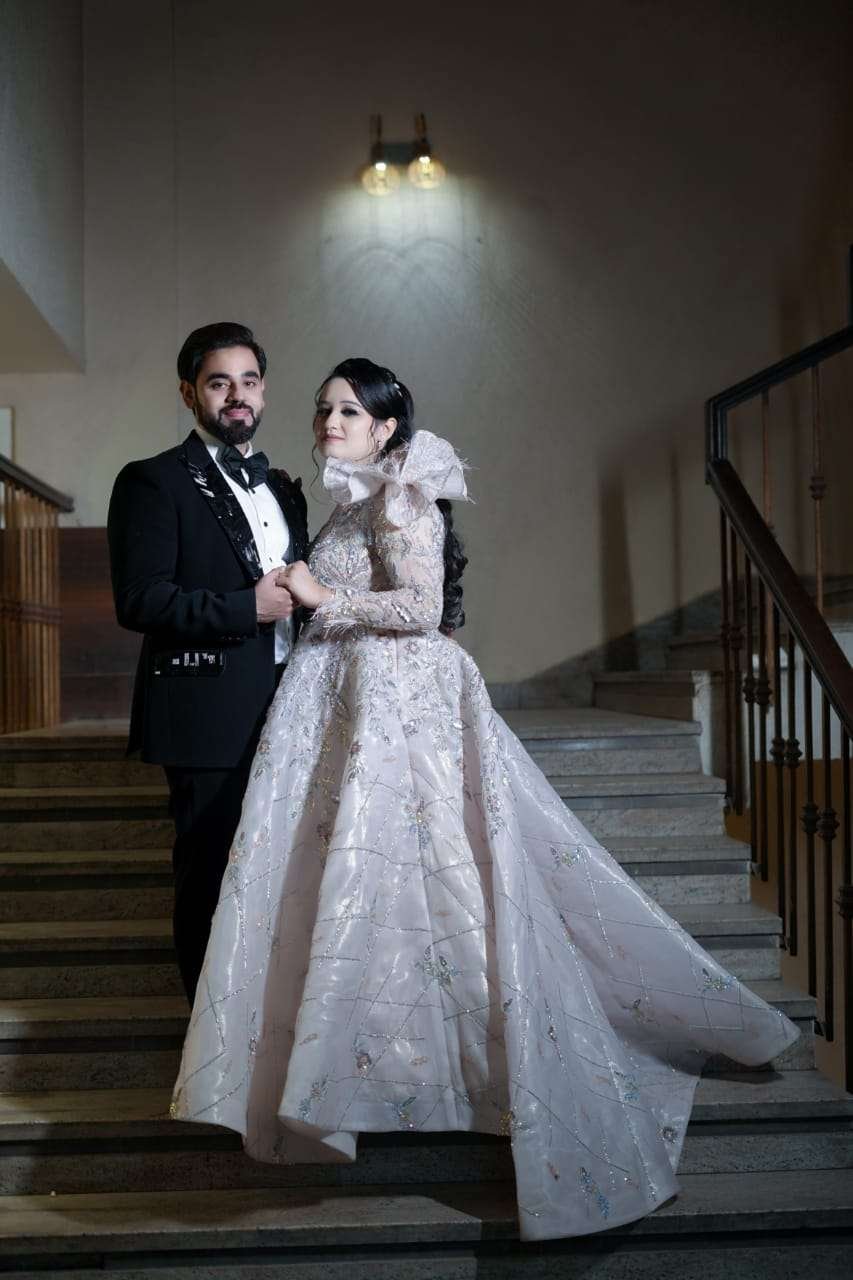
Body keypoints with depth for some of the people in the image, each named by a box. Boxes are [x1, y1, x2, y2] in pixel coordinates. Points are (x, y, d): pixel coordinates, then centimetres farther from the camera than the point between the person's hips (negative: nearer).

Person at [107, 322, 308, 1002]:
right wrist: (247, 608, -18)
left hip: (286, 710, 7)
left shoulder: (283, 487, 17)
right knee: (212, 876, 4)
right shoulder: (154, 481, -6)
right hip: (213, 714, -6)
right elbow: (140, 600, -15)